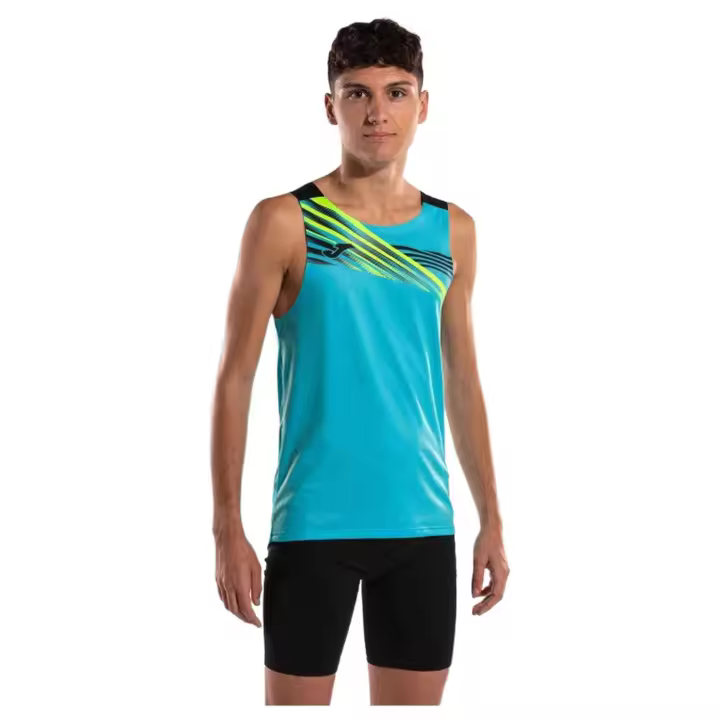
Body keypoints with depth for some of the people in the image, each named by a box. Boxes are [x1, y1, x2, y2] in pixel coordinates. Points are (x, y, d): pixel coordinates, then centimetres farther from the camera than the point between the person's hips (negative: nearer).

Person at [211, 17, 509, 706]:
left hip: (423, 525, 4)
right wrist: (227, 527, -9)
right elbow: (234, 379, -4)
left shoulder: (453, 232, 8)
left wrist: (491, 518, 12)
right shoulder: (283, 222, -5)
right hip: (314, 524, -4)